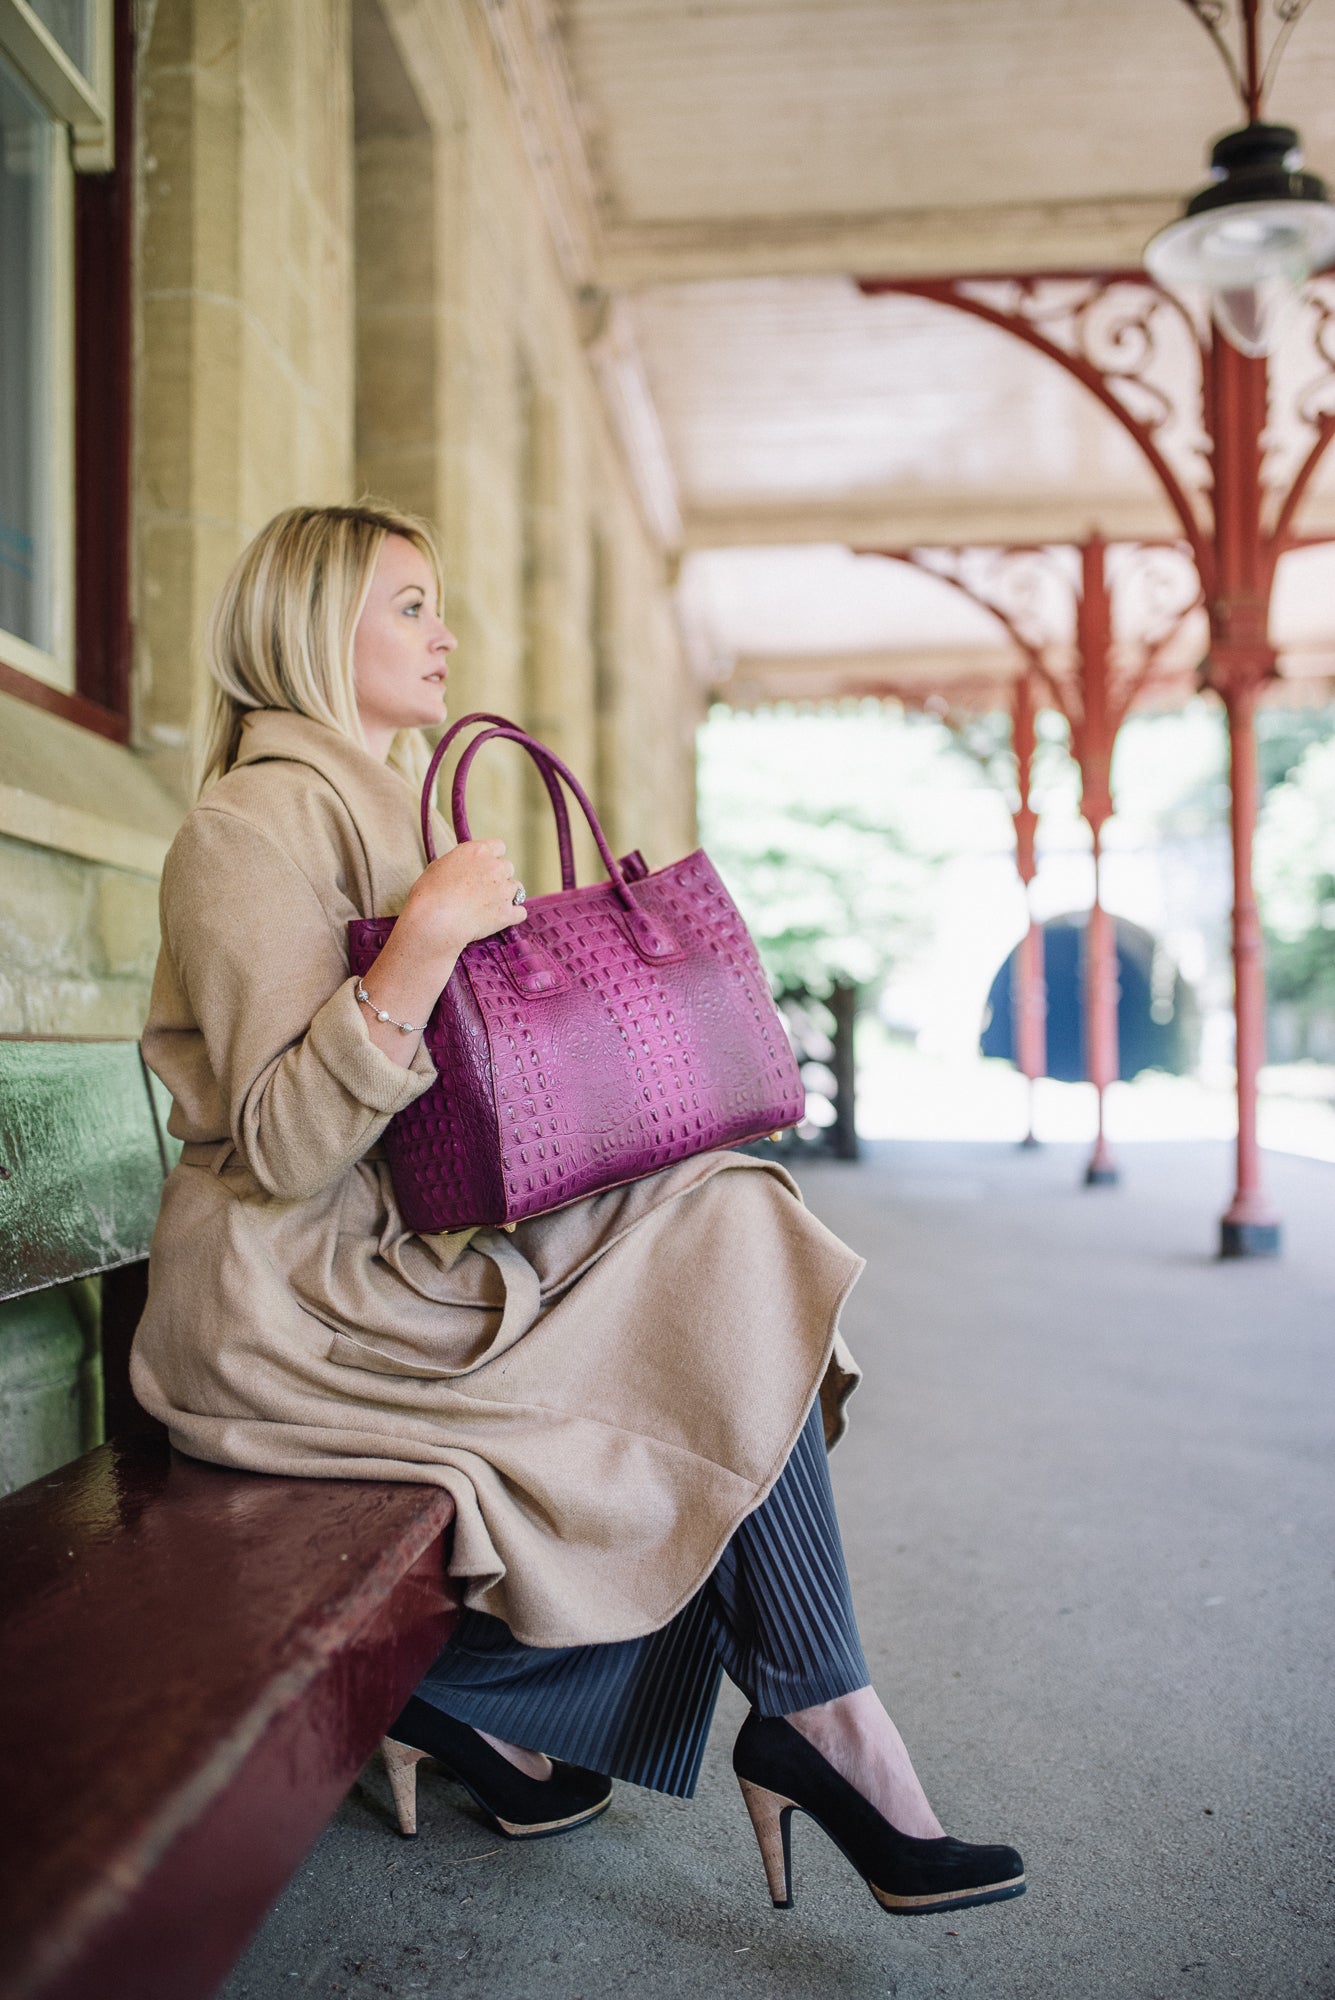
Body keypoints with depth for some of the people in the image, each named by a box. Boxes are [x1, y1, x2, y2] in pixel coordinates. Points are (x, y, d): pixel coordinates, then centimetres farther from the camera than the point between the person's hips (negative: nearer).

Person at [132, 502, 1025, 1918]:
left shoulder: (385, 812, 20)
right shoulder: (254, 824, -10)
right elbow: (279, 1149, -20)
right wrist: (425, 944, -27)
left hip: (395, 1247, 9)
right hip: (291, 1292, -9)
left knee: (724, 1231, -8)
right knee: (732, 1256, -15)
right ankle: (819, 1728, -3)